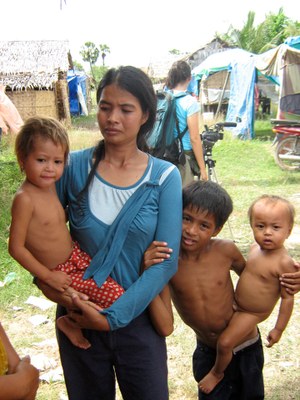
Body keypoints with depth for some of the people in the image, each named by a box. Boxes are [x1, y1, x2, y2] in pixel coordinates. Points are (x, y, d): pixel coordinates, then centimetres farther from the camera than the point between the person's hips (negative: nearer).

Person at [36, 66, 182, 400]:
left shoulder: (165, 177, -9)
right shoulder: (74, 166, -7)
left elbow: (166, 261, -13)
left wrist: (113, 316, -17)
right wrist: (44, 279, -12)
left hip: (137, 317, -1)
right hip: (77, 315, 1)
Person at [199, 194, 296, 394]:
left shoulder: (284, 263, -29)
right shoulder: (256, 247, -7)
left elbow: (288, 298, -22)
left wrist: (279, 329, -16)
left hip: (252, 313, -8)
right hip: (235, 303, 8)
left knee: (225, 343, -10)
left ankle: (217, 372, 19)